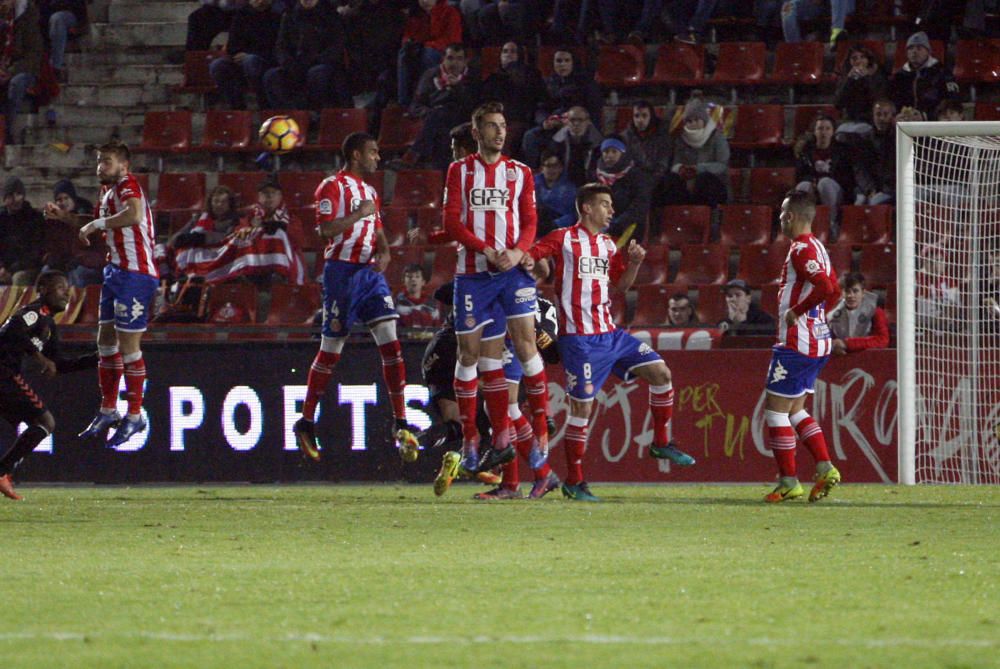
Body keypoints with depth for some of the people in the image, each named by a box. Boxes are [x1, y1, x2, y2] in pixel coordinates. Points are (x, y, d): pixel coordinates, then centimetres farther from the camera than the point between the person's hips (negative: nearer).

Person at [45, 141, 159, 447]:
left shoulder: (127, 185, -16)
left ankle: (135, 416, 7)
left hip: (135, 275, -10)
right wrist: (64, 216, 21)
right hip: (116, 272, 10)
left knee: (128, 346, -3)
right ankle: (108, 411, 26)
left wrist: (96, 223, -26)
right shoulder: (109, 190, 13)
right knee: (106, 342, 16)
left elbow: (134, 215, -37)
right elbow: (104, 223, 32)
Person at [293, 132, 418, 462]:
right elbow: (326, 229, -16)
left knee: (390, 342, -7)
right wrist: (360, 214, -17)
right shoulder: (333, 187, -5)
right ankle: (305, 423, 13)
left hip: (370, 272, 7)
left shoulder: (370, 192, 19)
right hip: (342, 271, -7)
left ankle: (401, 424, -7)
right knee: (331, 349, 0)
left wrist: (384, 253, 2)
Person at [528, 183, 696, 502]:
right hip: (580, 340, -7)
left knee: (660, 372, 0)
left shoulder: (608, 245, 16)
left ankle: (661, 443, 16)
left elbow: (622, 285, 22)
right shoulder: (564, 239, -4)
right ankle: (574, 481, 2)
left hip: (610, 334, 7)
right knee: (582, 406, -7)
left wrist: (634, 263, 5)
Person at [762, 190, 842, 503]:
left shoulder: (801, 249, -15)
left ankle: (788, 483, -2)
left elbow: (825, 287, -28)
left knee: (775, 410, -3)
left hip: (797, 342, -10)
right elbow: (834, 292, 24)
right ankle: (825, 468, 6)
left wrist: (796, 311, -17)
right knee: (795, 410, 16)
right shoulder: (817, 248, 15)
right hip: (819, 342, 10)